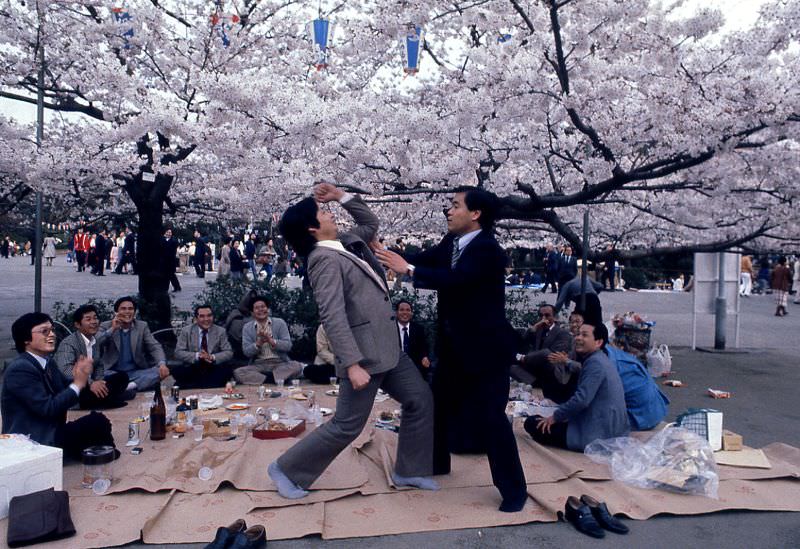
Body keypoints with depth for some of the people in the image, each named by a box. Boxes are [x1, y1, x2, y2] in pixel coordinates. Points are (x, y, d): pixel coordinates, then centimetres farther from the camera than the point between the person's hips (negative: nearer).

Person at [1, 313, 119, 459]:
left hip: (50, 432, 9)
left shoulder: (49, 364, 10)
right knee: (98, 423, -14)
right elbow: (47, 409, -23)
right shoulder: (20, 369, -17)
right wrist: (78, 383, -20)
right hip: (30, 444, -8)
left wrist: (80, 377, -10)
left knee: (97, 420, -4)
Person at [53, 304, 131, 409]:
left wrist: (99, 381, -4)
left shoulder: (95, 342, 11)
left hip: (88, 384, 8)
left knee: (122, 376, -3)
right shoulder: (68, 343, -15)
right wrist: (90, 383, -41)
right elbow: (66, 370, -30)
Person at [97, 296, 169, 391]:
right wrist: (112, 329, -17)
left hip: (136, 373, 2)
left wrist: (162, 364, -22)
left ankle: (131, 386, -37)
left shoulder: (142, 326, 7)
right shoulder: (106, 326, 4)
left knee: (160, 371, -25)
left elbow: (155, 347, -3)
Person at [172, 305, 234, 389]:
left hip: (213, 370, 0)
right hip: (192, 370, 0)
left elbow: (229, 353, -1)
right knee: (176, 371, -29)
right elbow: (178, 353, -3)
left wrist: (212, 357, -19)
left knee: (226, 370, -30)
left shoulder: (220, 331, 5)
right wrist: (197, 356, -19)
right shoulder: (186, 331, 4)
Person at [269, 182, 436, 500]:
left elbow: (371, 223, 28)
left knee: (420, 400, 14)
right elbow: (333, 316, -24)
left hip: (387, 348, 9)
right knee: (347, 426, 1)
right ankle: (287, 469, 19)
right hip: (363, 355, -9)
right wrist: (352, 364, -28)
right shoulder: (325, 259, -17)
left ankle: (409, 470, 28)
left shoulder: (349, 243, 10)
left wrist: (342, 196, 14)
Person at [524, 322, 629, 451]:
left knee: (532, 423, -10)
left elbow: (582, 399, -26)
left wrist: (555, 417, -15)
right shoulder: (599, 359, 13)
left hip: (598, 434, -11)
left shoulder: (595, 362, -20)